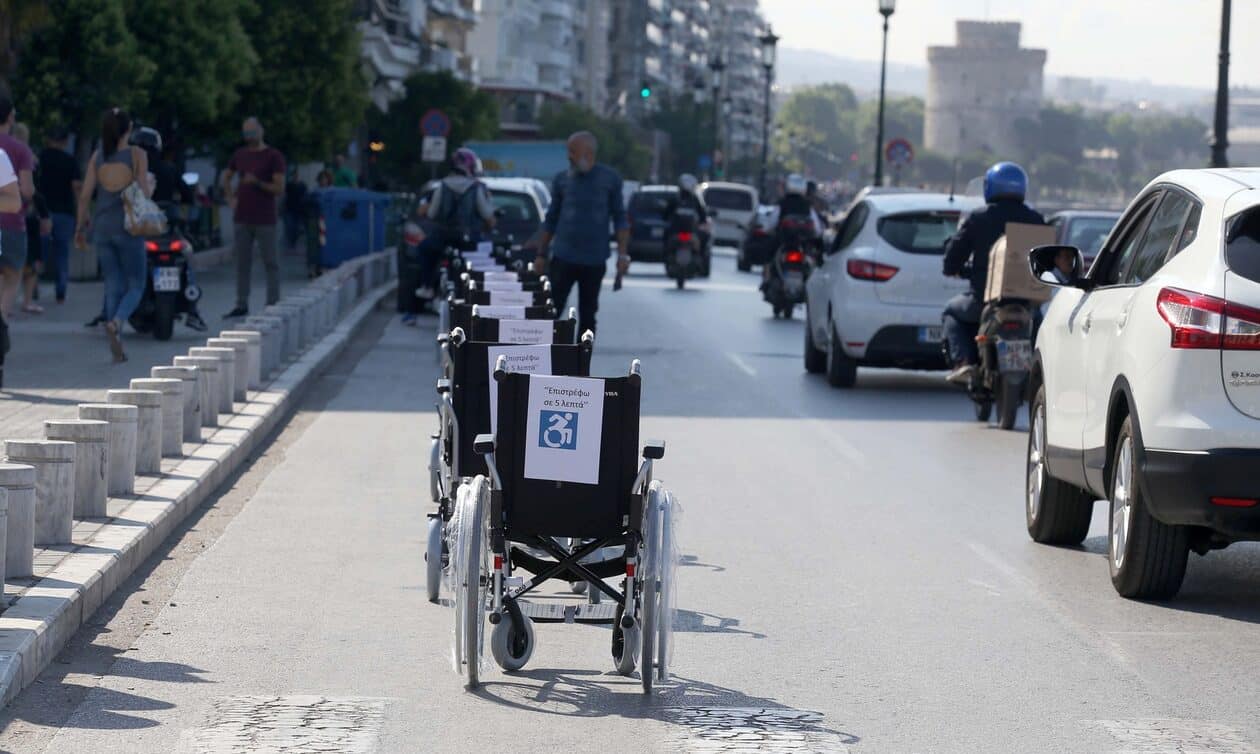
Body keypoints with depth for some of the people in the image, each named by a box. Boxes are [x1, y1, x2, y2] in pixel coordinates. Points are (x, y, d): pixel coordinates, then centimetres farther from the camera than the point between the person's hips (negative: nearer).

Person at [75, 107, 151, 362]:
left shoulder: (98, 156, 3)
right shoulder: (137, 154, -7)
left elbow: (85, 194, 2)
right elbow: (144, 192, -11)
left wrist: (81, 226, 11)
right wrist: (151, 186, 11)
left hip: (102, 228, 3)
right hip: (128, 227, -3)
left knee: (113, 287, 10)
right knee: (135, 287, 6)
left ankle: (117, 346, 4)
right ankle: (116, 323, -24)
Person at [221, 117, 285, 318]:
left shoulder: (273, 156, -4)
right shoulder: (240, 155, 11)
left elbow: (279, 188, -9)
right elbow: (226, 177, 27)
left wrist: (257, 182, -22)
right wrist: (231, 198, 13)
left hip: (265, 220, -5)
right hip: (242, 218, 5)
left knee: (270, 263, -2)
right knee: (242, 263, 7)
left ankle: (273, 305, 0)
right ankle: (241, 305, 11)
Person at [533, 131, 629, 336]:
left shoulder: (610, 179, 1)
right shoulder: (562, 180, 4)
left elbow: (620, 219, 3)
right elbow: (551, 220, 11)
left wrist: (623, 254, -5)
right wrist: (541, 254, 9)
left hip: (594, 260, 0)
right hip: (563, 258, 0)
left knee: (587, 315, 7)